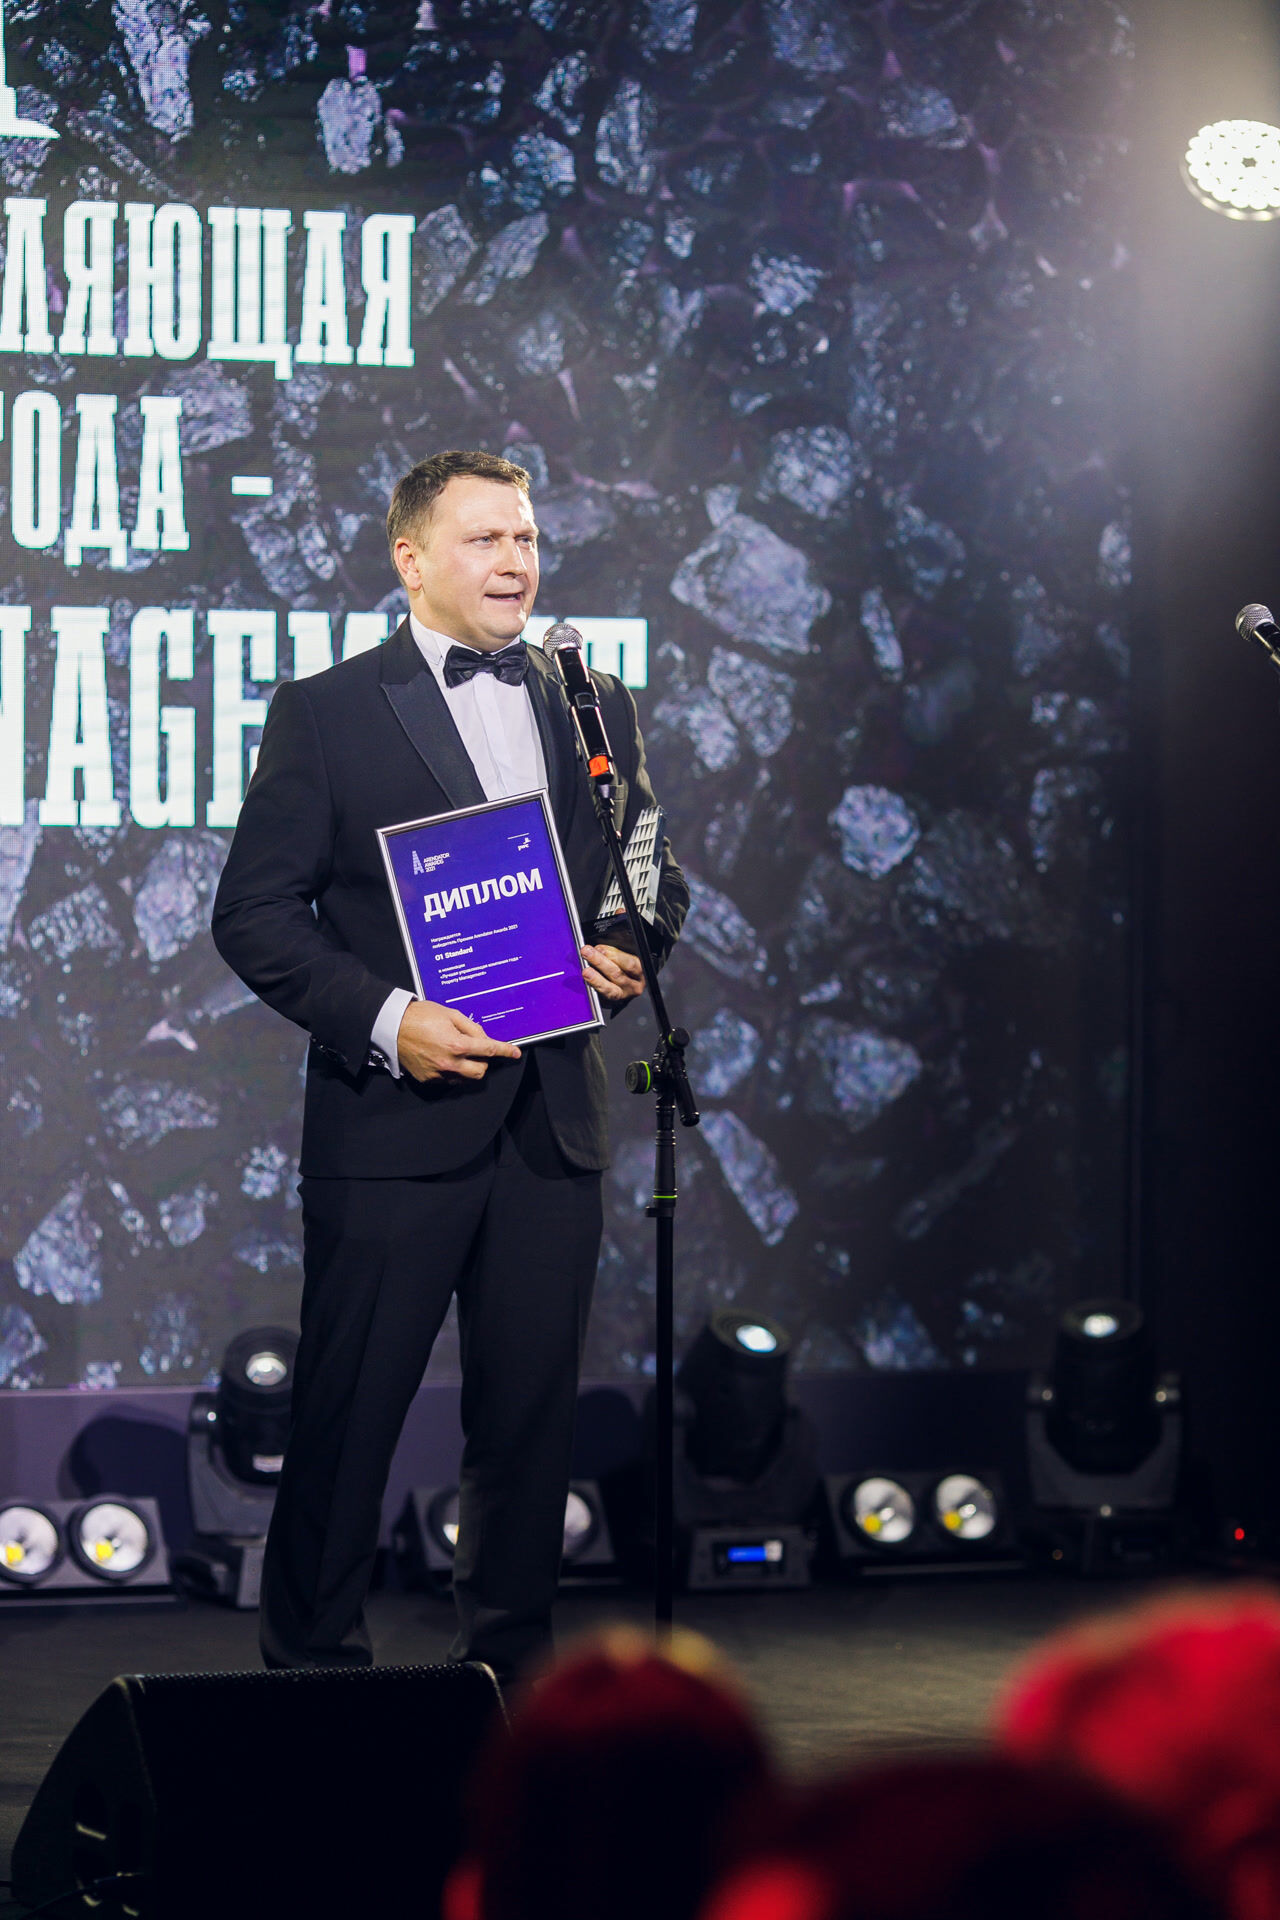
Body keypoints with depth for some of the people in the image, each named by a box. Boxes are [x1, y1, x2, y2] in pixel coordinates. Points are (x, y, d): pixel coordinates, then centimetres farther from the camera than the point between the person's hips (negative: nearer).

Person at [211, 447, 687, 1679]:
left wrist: (632, 949, -3)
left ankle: (507, 1668, 19)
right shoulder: (326, 713, 0)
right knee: (347, 1414, -1)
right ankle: (312, 1670, 10)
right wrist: (384, 1019, -16)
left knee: (530, 1412, 8)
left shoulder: (597, 711, 14)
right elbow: (255, 913, -4)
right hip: (394, 1120, -4)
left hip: (552, 1121, 4)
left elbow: (656, 875, 21)